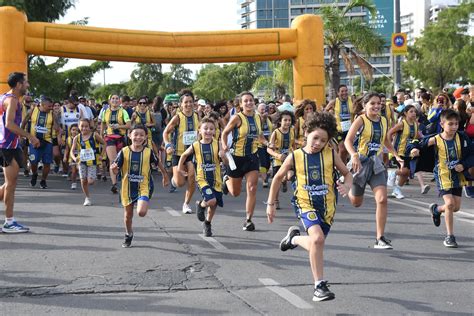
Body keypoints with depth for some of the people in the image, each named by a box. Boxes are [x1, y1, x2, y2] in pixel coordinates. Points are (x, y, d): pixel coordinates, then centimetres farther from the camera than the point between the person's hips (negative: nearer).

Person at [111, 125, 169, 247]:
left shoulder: (148, 152, -9)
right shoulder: (124, 152, -9)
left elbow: (157, 162, 10)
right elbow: (116, 171, -8)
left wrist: (165, 175, 21)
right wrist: (113, 168, -31)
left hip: (144, 187, -2)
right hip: (128, 187, 2)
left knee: (141, 212, -22)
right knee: (128, 214, 15)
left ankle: (143, 205, 15)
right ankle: (128, 235, 40)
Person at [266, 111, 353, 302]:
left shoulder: (331, 154, -3)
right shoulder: (295, 157, -5)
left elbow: (347, 174, 9)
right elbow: (278, 178, 9)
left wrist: (347, 186, -13)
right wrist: (271, 204, 10)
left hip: (327, 206, 3)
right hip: (307, 205, -3)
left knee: (315, 245, 10)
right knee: (317, 238, -26)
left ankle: (294, 238, 44)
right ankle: (319, 286, -15)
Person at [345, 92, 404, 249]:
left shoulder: (384, 121, 6)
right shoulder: (361, 120, -11)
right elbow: (348, 140, -21)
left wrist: (396, 155, 19)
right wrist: (354, 155, -38)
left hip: (376, 163, 4)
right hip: (361, 162, -3)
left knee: (382, 199, -15)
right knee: (356, 202, 13)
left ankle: (380, 238, -9)